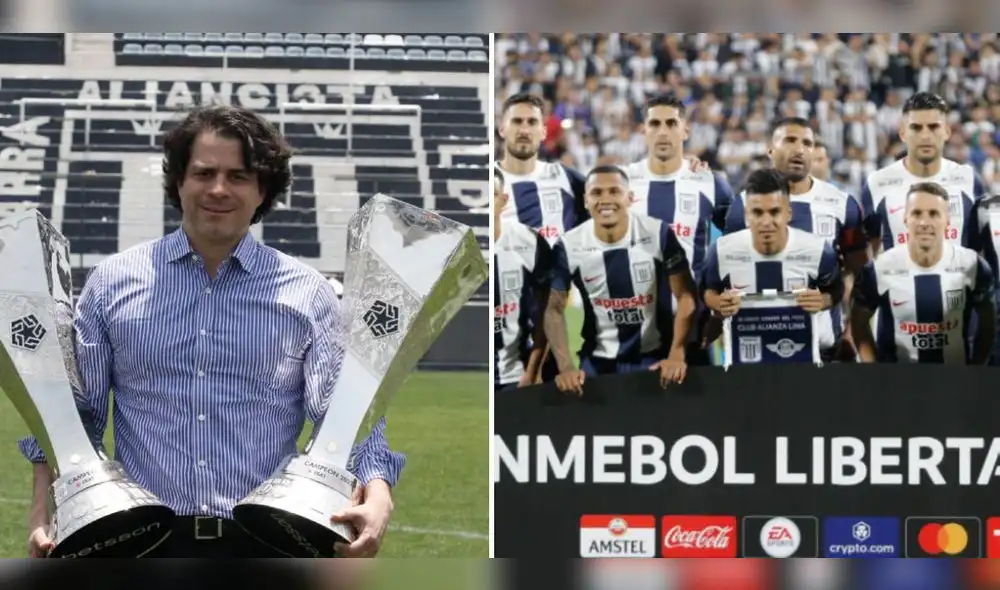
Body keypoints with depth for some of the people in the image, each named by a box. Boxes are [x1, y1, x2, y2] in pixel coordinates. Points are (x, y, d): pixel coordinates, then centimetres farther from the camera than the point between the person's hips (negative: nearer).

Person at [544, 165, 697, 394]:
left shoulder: (659, 234, -14)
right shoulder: (568, 246, -10)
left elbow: (686, 296, -9)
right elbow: (554, 309, -3)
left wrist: (676, 355, -18)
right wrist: (565, 367, -15)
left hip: (655, 357, -1)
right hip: (598, 361, 1)